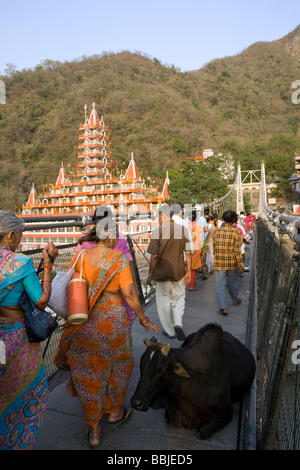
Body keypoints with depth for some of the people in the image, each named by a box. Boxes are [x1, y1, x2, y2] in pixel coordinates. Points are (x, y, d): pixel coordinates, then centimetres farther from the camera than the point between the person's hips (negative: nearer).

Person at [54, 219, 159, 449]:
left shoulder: (80, 256, -6)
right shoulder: (119, 259, -16)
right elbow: (129, 293, -19)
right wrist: (143, 318, -6)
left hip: (85, 322, 3)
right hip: (113, 320, -2)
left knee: (88, 372, 18)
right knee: (117, 366, 24)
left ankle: (93, 430, 32)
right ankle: (114, 412, 45)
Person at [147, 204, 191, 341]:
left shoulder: (157, 231, -13)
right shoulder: (183, 229, -3)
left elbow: (154, 255, -15)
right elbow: (188, 253, -2)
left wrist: (150, 274, -4)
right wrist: (189, 271, 7)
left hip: (162, 272, -3)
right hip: (179, 271, 3)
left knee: (164, 301, 13)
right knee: (179, 297, 21)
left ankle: (169, 331, 26)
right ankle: (178, 323, 1)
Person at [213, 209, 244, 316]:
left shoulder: (217, 231, 1)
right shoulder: (235, 231, -9)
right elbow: (237, 249, -12)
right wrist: (240, 265, -8)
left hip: (219, 263, 1)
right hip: (232, 263, -1)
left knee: (220, 285, 4)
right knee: (233, 281, 21)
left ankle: (223, 307, -2)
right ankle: (235, 300, 41)